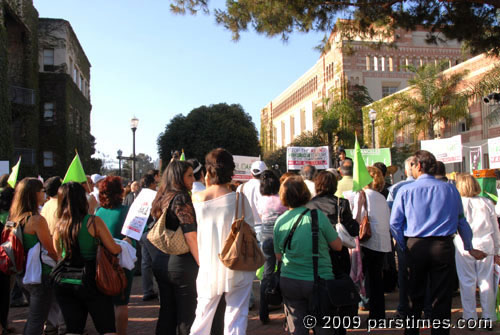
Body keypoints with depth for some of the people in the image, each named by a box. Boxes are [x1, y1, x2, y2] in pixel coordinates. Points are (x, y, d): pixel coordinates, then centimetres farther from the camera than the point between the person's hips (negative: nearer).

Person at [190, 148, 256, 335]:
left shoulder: (197, 198, -6)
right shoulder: (238, 198, -12)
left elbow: (194, 233, 6)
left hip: (208, 269, 3)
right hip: (236, 269, -2)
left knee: (203, 317, 17)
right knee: (236, 319, 7)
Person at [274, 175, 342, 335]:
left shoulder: (280, 221, -2)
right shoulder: (318, 215, -11)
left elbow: (278, 256, 9)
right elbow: (338, 246, -1)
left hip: (289, 282, 3)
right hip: (319, 282, -2)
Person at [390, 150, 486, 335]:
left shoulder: (405, 190, -2)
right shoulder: (450, 189, 3)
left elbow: (394, 223, -4)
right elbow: (461, 221, 9)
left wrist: (405, 247, 8)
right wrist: (469, 248, 21)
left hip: (415, 246, 0)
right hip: (444, 247, 0)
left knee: (416, 295, 14)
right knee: (442, 297, 7)